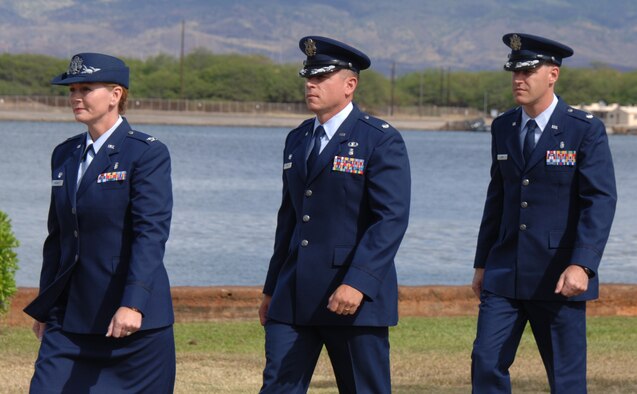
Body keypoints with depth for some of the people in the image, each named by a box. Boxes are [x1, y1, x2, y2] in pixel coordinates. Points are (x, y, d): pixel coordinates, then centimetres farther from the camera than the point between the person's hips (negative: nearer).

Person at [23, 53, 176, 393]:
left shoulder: (148, 154, -7)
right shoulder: (64, 155, 13)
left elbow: (151, 233, -17)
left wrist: (133, 304, -27)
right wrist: (44, 308, 18)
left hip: (135, 317, -6)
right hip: (70, 319, 6)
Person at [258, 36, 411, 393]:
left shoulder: (381, 140, -7)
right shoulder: (297, 140, 16)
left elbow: (392, 219, -15)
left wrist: (358, 282, -25)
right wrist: (272, 288, 19)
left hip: (358, 295, -6)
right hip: (295, 297, 6)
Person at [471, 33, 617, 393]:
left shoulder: (586, 130, -8)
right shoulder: (503, 128, 10)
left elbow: (601, 201, -15)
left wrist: (582, 265, -26)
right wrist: (482, 263, 16)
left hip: (559, 278, -5)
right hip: (505, 275, 5)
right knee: (486, 363, -5)